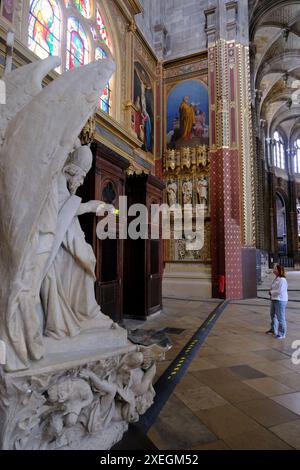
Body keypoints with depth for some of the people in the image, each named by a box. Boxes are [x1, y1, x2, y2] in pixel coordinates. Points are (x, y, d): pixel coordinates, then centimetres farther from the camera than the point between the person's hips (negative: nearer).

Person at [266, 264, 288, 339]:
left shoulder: (282, 280, -19)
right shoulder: (276, 279, 10)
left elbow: (279, 291, -25)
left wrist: (271, 292, -10)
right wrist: (271, 290, 3)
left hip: (280, 300, -10)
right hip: (274, 299, 10)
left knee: (280, 317, -1)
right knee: (273, 315, 22)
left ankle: (282, 334, 11)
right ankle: (273, 330, 39)